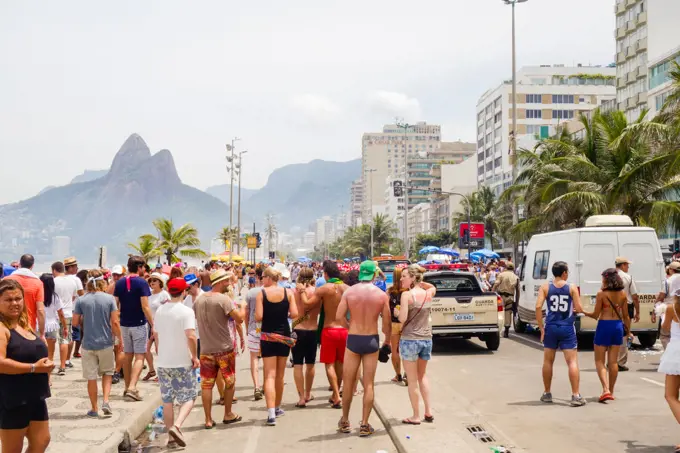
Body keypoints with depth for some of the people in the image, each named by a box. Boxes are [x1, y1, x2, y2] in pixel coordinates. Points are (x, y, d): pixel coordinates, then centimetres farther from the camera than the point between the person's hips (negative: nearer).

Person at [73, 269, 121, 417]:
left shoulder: (81, 300, -3)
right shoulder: (109, 298, -6)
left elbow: (75, 322, 1)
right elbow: (115, 322, -8)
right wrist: (119, 339, 4)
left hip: (88, 344, 0)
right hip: (106, 343, 0)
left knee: (91, 377, 8)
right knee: (107, 372, 18)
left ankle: (94, 409, 16)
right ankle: (105, 401, 2)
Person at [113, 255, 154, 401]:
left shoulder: (120, 283, 5)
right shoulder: (141, 283, -12)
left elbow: (115, 305, 7)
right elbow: (145, 307, -16)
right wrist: (153, 324, -11)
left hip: (124, 324, 6)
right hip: (139, 324, -5)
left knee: (127, 356, 15)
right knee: (139, 357, -2)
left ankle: (127, 388, 21)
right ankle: (132, 387, -15)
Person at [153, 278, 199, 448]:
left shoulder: (160, 310, 6)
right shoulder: (186, 311, -14)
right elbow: (191, 336, -23)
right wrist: (195, 356, -11)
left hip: (163, 362, 5)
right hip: (182, 362, -5)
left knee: (167, 400, 13)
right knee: (188, 398, 6)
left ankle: (171, 435, 17)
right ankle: (176, 426, -15)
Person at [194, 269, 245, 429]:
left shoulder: (199, 300, 3)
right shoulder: (223, 299, -16)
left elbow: (194, 318, 17)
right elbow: (239, 319, -19)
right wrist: (242, 308, -1)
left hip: (206, 349, 4)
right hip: (225, 348, -4)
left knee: (206, 384, 8)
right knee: (229, 382, 14)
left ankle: (208, 420, 10)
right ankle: (228, 415, 23)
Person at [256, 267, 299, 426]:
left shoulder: (261, 293, -7)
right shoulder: (288, 292, -1)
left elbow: (258, 318, -13)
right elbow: (294, 314, -8)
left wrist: (268, 315, 8)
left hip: (267, 337, -2)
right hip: (284, 336, 3)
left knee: (270, 376, -3)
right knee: (279, 376, 17)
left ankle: (271, 414, -14)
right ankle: (277, 408, 31)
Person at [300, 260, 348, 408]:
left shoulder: (324, 289, -10)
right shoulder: (347, 288, 0)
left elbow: (307, 305, -10)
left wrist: (302, 291, 4)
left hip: (329, 330, -4)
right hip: (345, 329, 4)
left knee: (329, 364, 3)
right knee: (340, 364, 16)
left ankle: (337, 397, -6)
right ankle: (335, 395, 27)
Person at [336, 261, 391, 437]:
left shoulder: (349, 292, -6)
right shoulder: (382, 295, -5)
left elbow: (339, 317, -9)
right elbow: (387, 323, -2)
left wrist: (351, 327, 9)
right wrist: (387, 340, 15)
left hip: (353, 340, 0)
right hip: (372, 340, 0)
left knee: (348, 383, 14)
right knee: (369, 385, 8)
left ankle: (345, 422, 24)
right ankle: (364, 425, 10)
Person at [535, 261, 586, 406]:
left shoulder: (545, 287, 1)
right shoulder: (572, 288, -2)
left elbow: (538, 307, -9)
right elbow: (579, 309, -5)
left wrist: (541, 327, -2)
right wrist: (576, 309, 19)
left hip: (551, 327, 2)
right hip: (567, 328, -2)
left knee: (548, 361, 14)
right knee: (572, 362, 0)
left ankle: (547, 394, 22)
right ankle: (575, 396, -4)